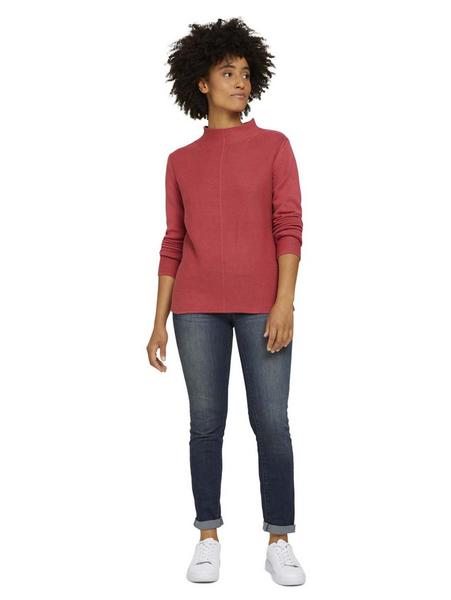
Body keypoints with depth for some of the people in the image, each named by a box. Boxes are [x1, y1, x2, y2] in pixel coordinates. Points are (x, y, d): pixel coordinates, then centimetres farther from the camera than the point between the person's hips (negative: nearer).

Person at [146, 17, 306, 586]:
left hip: (262, 305, -1)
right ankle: (208, 538, 15)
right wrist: (159, 321, 5)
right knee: (206, 424, 3)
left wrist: (285, 302, -12)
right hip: (197, 307, 2)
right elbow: (173, 242, 10)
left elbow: (289, 227, -1)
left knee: (272, 424, -2)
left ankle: (279, 542, 10)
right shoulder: (181, 160, 12)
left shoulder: (274, 145, 7)